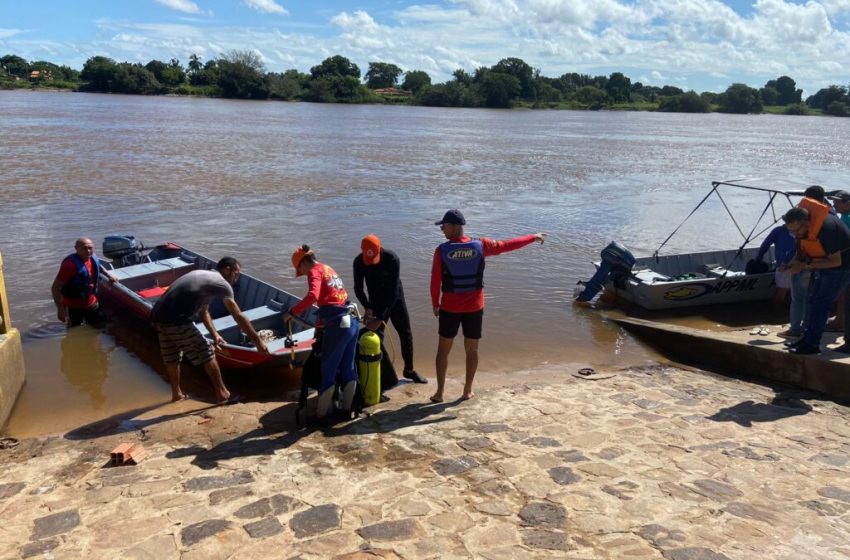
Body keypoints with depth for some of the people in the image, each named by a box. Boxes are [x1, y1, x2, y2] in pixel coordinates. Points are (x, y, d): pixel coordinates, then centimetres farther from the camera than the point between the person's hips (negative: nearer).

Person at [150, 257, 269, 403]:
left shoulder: (203, 275, 22)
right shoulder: (222, 284, -5)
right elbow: (239, 317, -6)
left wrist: (214, 334, 24)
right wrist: (258, 341, -2)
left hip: (158, 316, 9)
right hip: (176, 321, -9)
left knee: (172, 358, 24)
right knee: (207, 355, 4)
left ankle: (176, 394, 41)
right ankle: (222, 394, 12)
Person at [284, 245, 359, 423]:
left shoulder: (315, 271, -5)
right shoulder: (329, 269, 21)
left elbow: (312, 296, -26)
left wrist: (292, 312, -19)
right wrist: (320, 324, 34)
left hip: (337, 326, -8)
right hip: (351, 322, 8)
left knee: (328, 371, 2)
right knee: (348, 368, 16)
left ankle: (322, 415, 10)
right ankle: (347, 409, 26)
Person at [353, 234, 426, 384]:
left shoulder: (392, 259, -30)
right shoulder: (359, 262, -21)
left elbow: (393, 291, -30)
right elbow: (358, 288, -11)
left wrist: (380, 317, -34)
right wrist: (368, 308, -27)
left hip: (395, 299, -1)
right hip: (375, 301, 1)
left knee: (406, 334, 7)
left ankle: (409, 370, 24)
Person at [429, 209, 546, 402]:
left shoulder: (442, 250, -11)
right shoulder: (480, 245, -6)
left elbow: (435, 281, -9)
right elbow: (508, 245, 4)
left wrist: (435, 304, 6)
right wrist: (533, 237, 17)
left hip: (449, 307, -1)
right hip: (474, 307, 1)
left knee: (443, 349, 10)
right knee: (472, 349, 13)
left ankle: (439, 393, 13)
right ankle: (468, 391, 22)